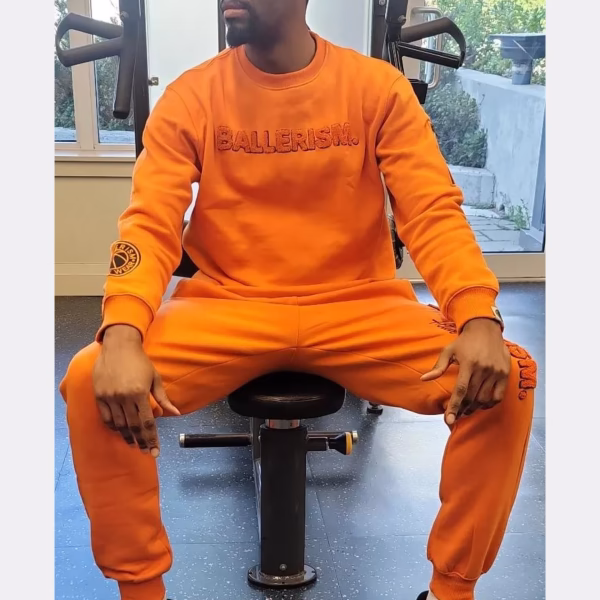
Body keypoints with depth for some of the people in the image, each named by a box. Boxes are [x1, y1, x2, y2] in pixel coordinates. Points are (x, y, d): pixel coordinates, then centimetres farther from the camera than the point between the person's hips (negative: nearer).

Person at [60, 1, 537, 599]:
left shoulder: (379, 87, -1)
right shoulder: (190, 96, 0)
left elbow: (433, 213, -7)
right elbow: (150, 224, -8)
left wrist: (480, 318, -26)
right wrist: (121, 336, -27)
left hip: (358, 308, 0)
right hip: (227, 309, 1)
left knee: (508, 377, -21)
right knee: (93, 380, -24)